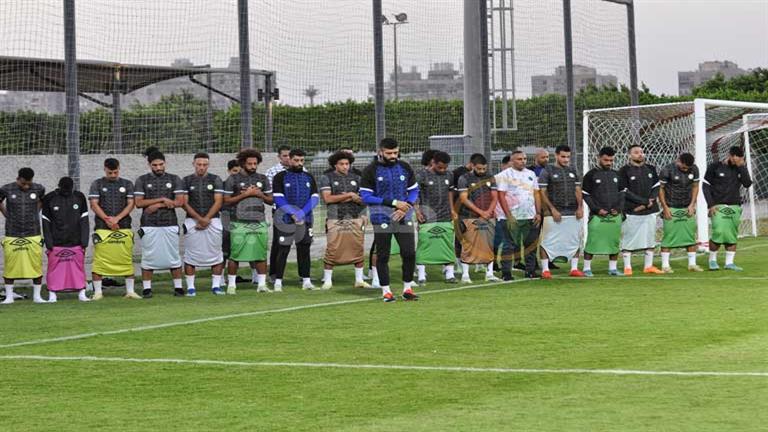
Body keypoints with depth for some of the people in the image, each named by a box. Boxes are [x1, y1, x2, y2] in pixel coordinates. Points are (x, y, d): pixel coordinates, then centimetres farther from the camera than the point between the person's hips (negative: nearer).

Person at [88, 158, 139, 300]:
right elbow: (94, 204, 1)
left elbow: (130, 204, 5)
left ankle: (130, 291, 8)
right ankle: (97, 292, 0)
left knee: (127, 260, 0)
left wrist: (116, 219, -9)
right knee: (99, 260, -6)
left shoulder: (127, 184, 12)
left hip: (123, 228, 1)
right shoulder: (97, 184, 8)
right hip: (102, 228, -1)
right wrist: (107, 219, -11)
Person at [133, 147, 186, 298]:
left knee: (173, 256, 3)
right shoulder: (142, 181, 5)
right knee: (148, 257, 0)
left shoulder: (174, 179, 7)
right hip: (149, 225, -1)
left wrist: (156, 205, -9)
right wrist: (162, 199, -10)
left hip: (170, 224, 1)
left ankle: (178, 287, 8)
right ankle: (146, 288, 6)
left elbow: (180, 201, -2)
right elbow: (139, 203, -4)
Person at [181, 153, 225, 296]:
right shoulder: (186, 181, 6)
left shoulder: (215, 180, 6)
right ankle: (190, 287, 2)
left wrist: (206, 219, -10)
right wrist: (198, 218, -11)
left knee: (215, 254, 0)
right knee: (190, 255, -2)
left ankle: (216, 285, 8)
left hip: (213, 220, 0)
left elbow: (218, 202, 0)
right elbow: (184, 203, 0)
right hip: (192, 221, 0)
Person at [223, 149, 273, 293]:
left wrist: (260, 194, -4)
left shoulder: (263, 179, 13)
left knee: (261, 255, 1)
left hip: (259, 222, 3)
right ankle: (231, 284, 4)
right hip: (239, 223, -3)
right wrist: (245, 194, -10)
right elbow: (227, 200, -3)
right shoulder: (233, 179, 1)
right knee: (235, 255, -3)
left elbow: (270, 200, 16)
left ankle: (262, 284, 7)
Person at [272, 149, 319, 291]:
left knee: (304, 249, 5)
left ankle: (306, 280, 9)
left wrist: (302, 212, -11)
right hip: (286, 220, -4)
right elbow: (278, 199, -6)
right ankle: (278, 281, -1)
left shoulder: (309, 177, 13)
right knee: (283, 250, -5)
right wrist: (293, 213, -15)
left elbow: (315, 198, 5)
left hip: (305, 219, 4)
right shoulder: (280, 177, 1)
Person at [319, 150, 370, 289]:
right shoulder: (327, 178, 1)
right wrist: (349, 195, -8)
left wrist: (353, 199, -9)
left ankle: (359, 280, 12)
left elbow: (363, 199, 12)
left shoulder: (356, 178, 13)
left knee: (358, 249, 2)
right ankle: (327, 280, 3)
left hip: (355, 218, 4)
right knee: (332, 250, -6)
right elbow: (327, 198, -11)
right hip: (336, 219, -4)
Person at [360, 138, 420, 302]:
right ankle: (386, 291, 11)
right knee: (383, 255, 1)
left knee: (409, 253, -1)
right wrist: (394, 203, -13)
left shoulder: (404, 167, 8)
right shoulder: (371, 170, -4)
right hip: (382, 219, -3)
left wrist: (406, 206, -9)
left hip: (403, 218, 3)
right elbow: (366, 196, -9)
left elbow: (414, 190, 12)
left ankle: (408, 288, 12)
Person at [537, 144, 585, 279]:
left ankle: (574, 268, 15)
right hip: (554, 213, -5)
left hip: (573, 213, 5)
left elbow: (578, 190, 16)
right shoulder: (547, 171, -2)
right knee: (548, 241, -5)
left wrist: (580, 207, 2)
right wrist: (552, 209, -13)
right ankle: (545, 269, -1)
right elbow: (542, 193, -6)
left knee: (574, 240, 7)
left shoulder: (572, 171, 15)